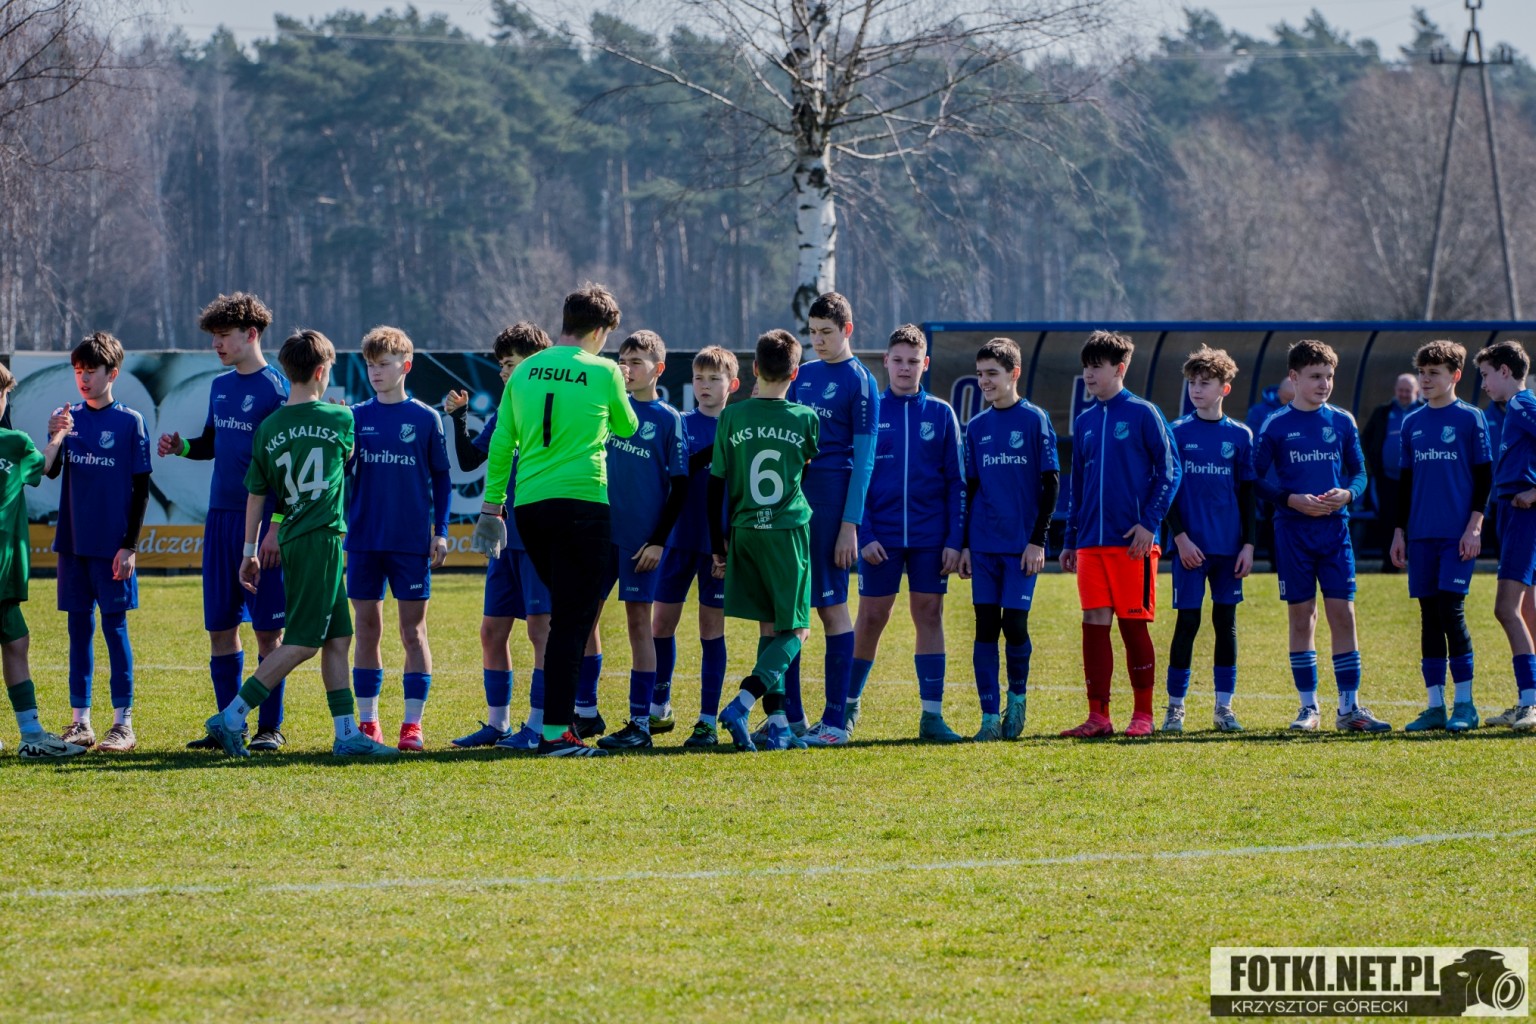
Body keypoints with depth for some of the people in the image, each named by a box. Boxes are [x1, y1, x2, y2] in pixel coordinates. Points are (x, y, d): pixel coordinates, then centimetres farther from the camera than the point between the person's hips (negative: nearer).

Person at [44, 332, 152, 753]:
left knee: (114, 626, -3)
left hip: (112, 545, -4)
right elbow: (51, 472, 0)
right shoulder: (70, 417, 7)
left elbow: (141, 489, -3)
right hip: (73, 542, 4)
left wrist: (130, 545, -8)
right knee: (79, 627, 7)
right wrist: (54, 438, -19)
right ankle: (80, 723, 11)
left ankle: (123, 724, 1)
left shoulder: (129, 422, -3)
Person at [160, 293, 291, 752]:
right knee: (220, 627, 7)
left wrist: (276, 526, -17)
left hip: (260, 521, -7)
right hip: (219, 519, 7)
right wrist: (181, 447, 4)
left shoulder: (276, 390, -8)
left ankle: (270, 727, 3)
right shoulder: (220, 387, 13)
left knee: (268, 629, -3)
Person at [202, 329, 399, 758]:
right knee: (302, 642, -6)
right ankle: (233, 716, -13)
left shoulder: (268, 428, 5)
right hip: (323, 538, -6)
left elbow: (256, 495, 8)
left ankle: (347, 734, 10)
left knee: (337, 638, 11)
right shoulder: (339, 418, -4)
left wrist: (249, 551, 14)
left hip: (291, 541, 6)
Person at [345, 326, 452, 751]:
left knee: (413, 630, -1)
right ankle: (367, 722, 11)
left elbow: (441, 478, 5)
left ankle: (413, 723, 2)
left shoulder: (425, 418, 2)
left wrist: (441, 532, 0)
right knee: (367, 629, 5)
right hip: (364, 538, 2)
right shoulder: (356, 417, 6)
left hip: (412, 541, -2)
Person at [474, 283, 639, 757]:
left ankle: (562, 718, 19)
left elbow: (501, 444, 10)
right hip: (582, 501, -5)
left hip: (528, 505, 5)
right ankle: (556, 731, -9)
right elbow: (626, 427, 14)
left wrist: (492, 506, 16)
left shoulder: (525, 372, 10)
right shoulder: (602, 372, -3)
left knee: (567, 613, 20)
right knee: (573, 619, -3)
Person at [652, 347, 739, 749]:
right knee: (661, 623, 5)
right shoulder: (680, 425, 6)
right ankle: (659, 708, 21)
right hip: (680, 538, 2)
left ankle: (709, 721, 4)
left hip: (718, 543, -2)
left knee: (711, 627, 1)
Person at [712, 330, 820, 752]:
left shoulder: (732, 418, -2)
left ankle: (777, 725, 6)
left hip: (744, 532, 3)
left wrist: (718, 545, 10)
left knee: (769, 629, 10)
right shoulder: (805, 419, -4)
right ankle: (743, 703, -18)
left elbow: (717, 486, 1)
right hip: (789, 531, -3)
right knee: (795, 630, 2)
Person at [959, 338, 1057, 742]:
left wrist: (1038, 539, -9)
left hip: (1022, 544, -4)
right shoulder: (976, 428, 10)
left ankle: (1018, 696, 18)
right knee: (986, 626, 0)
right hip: (984, 544, 4)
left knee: (1014, 623, -7)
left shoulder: (1035, 420, -2)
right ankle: (990, 716, 2)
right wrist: (964, 544, 9)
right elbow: (970, 490, 14)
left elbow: (1051, 483, -3)